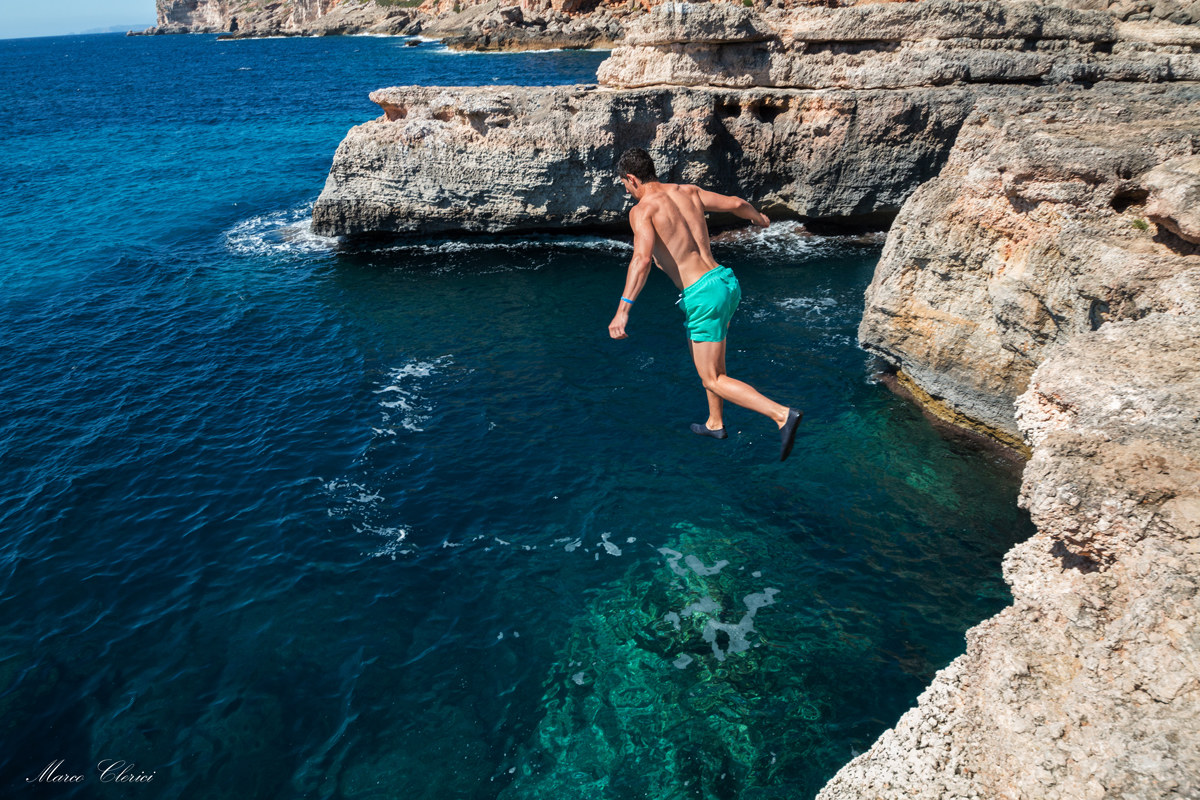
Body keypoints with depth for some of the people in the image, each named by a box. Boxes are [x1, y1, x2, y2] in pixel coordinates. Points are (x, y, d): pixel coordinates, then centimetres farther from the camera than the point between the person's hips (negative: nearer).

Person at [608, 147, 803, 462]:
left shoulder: (642, 209, -9)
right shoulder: (688, 191, 11)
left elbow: (642, 258, -26)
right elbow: (736, 203, 20)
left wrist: (623, 309, -33)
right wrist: (759, 218, 43)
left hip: (703, 295, -8)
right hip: (726, 281, 8)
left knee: (713, 380, 1)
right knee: (706, 357, 28)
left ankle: (782, 415, -12)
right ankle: (715, 424, 43)